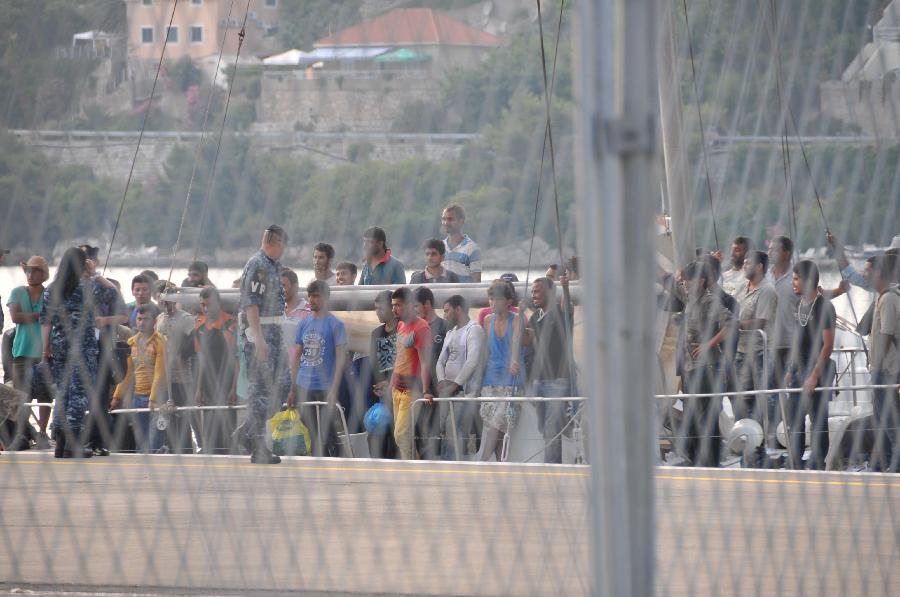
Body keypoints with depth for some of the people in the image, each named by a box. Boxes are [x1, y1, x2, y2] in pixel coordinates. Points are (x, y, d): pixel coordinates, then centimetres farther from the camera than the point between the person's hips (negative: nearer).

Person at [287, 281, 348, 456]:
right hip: (304, 388, 5)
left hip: (325, 389, -5)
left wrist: (334, 390, -14)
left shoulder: (335, 324, -3)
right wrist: (293, 389, 10)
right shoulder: (304, 324, 11)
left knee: (328, 437, -3)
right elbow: (297, 357, 15)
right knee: (310, 435, 7)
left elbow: (341, 358, -7)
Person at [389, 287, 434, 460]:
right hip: (397, 389, 9)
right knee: (399, 435, 8)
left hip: (412, 391, -9)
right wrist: (391, 384, 22)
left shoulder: (420, 328, -13)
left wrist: (426, 391, -27)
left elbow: (425, 362, -19)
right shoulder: (401, 325, 15)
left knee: (402, 434, -13)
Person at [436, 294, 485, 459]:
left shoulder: (474, 330, -6)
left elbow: (472, 361, -15)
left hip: (465, 391, -9)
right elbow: (441, 361, 19)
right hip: (449, 392, 9)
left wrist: (455, 384, -16)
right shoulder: (450, 334, 22)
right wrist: (442, 381, -1)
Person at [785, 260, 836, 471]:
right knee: (793, 421, 10)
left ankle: (817, 467, 4)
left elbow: (828, 344, -16)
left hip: (817, 372, -8)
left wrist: (815, 375, -20)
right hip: (799, 370, 8)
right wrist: (791, 369, 15)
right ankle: (796, 467, 18)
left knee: (818, 422, -2)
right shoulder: (800, 305, 12)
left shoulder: (824, 307, -13)